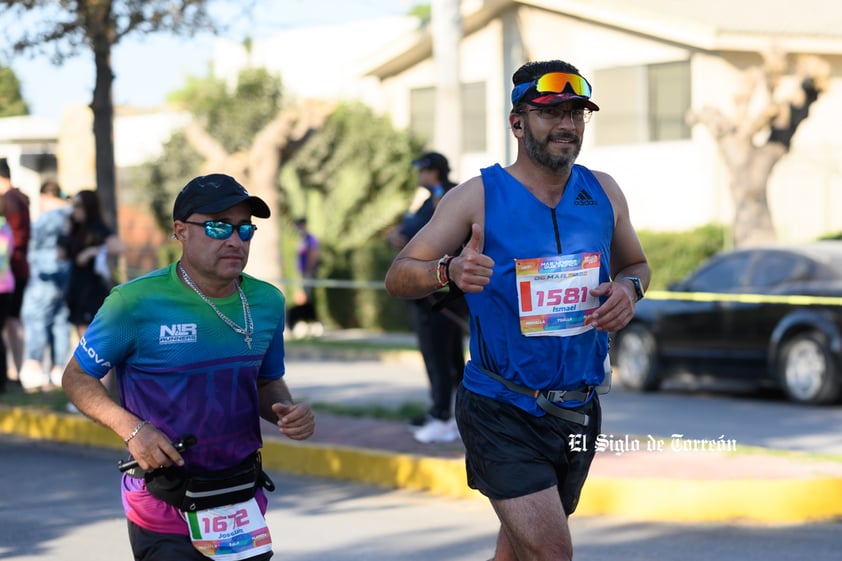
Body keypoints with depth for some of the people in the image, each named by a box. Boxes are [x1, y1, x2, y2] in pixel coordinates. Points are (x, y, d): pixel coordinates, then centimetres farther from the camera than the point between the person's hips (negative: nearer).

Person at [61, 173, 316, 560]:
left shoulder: (266, 302, 2)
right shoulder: (136, 302, -13)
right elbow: (77, 377, -4)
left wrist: (288, 413, -6)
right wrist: (130, 428, -19)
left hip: (244, 506, 5)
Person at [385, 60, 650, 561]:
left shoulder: (604, 192, 4)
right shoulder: (478, 198, -8)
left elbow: (636, 265, 20)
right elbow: (397, 277, -8)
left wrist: (628, 289, -5)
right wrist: (449, 270, -30)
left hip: (577, 412, 5)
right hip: (501, 412, -5)